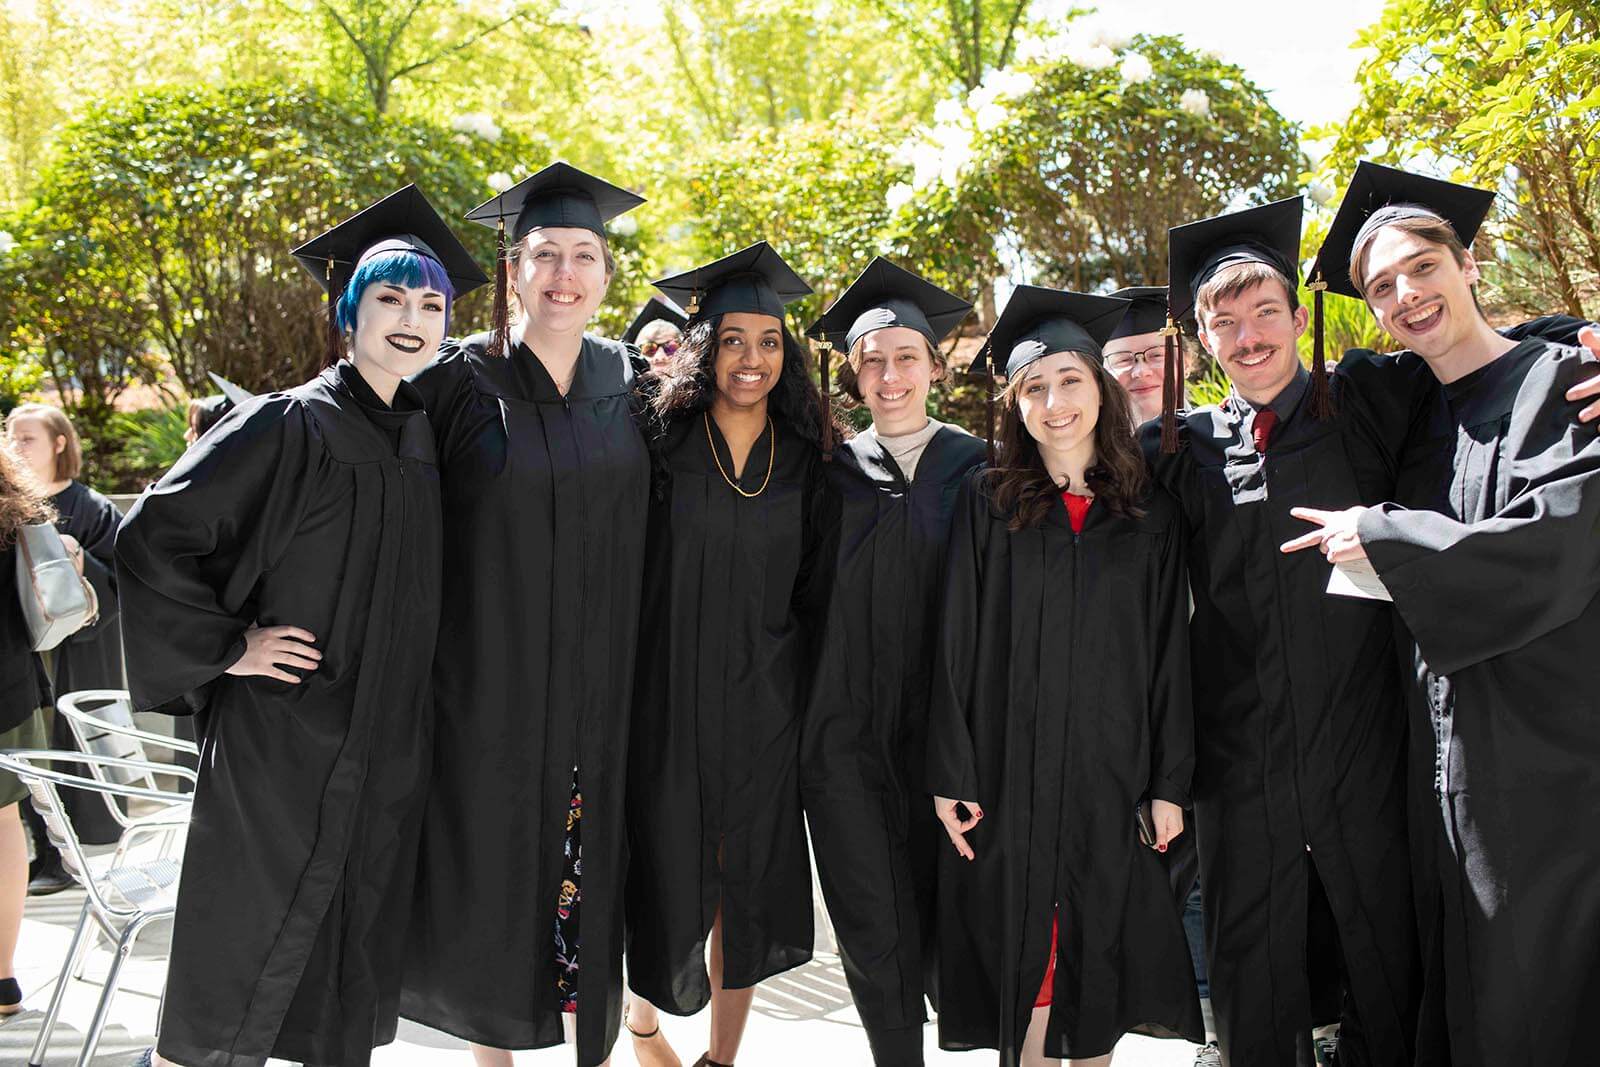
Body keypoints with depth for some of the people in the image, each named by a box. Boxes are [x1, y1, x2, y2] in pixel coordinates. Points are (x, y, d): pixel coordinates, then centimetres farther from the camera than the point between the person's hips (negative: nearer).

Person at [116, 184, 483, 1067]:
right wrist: (226, 648, -13)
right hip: (280, 743, -5)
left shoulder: (427, 439, 8)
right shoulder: (290, 427, -10)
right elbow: (151, 536, -13)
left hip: (391, 752, 6)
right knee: (236, 979, 5)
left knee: (355, 972, 14)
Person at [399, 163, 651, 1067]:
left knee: (590, 863, 11)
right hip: (491, 680, -2)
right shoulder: (459, 379, -6)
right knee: (490, 866, 9)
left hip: (598, 684, 3)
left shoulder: (630, 380, 4)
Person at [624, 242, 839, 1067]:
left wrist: (810, 697, 7)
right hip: (670, 697, -2)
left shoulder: (805, 462, 3)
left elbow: (816, 591, 9)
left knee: (749, 882, 10)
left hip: (765, 705, 3)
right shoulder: (660, 448, -5)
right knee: (671, 872, 8)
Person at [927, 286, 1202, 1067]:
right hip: (1010, 769, -1)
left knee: (1100, 947, 9)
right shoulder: (987, 501, 1)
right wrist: (951, 775, -8)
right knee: (1022, 944, 5)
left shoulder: (1151, 514, 5)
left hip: (1113, 770, 2)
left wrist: (1170, 783, 0)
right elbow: (956, 643, -3)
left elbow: (1171, 654, 5)